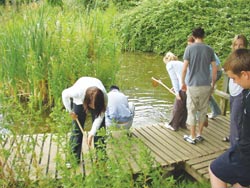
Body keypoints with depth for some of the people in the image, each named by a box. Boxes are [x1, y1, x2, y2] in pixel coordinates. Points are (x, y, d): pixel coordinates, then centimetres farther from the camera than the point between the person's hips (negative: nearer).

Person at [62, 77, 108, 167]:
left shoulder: (104, 98, -39)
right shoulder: (78, 92, -43)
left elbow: (99, 117, -28)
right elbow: (65, 94, -20)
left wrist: (92, 134, -30)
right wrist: (70, 111, -17)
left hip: (98, 100, 1)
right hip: (80, 100, 0)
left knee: (100, 128, -7)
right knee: (77, 129, -3)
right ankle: (74, 158, 6)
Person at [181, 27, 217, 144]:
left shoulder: (189, 48, -6)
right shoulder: (209, 49, 4)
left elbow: (184, 68, -8)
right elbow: (214, 69, 5)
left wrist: (183, 83, 4)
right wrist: (213, 83, 16)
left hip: (193, 85, -3)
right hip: (206, 85, 3)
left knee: (192, 111, 6)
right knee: (203, 110, 15)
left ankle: (192, 137, 13)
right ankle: (199, 135, 23)